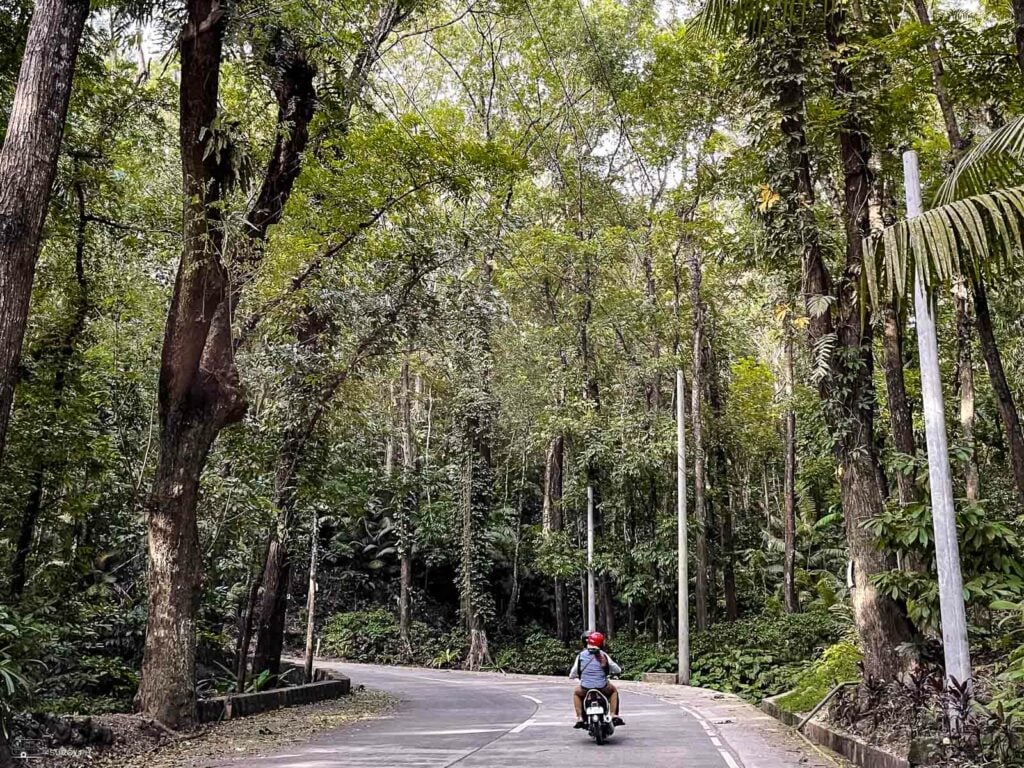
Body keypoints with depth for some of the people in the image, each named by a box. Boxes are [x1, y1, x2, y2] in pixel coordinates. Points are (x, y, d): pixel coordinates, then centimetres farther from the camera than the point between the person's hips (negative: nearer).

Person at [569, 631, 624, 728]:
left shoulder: (581, 655, 1)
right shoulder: (603, 655, 0)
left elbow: (572, 675, 6)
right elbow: (618, 670, 7)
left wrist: (572, 676, 29)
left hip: (585, 689, 0)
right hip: (602, 688, 0)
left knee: (576, 693, 35)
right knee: (614, 690, 33)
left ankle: (579, 718, 21)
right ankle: (614, 716, 21)